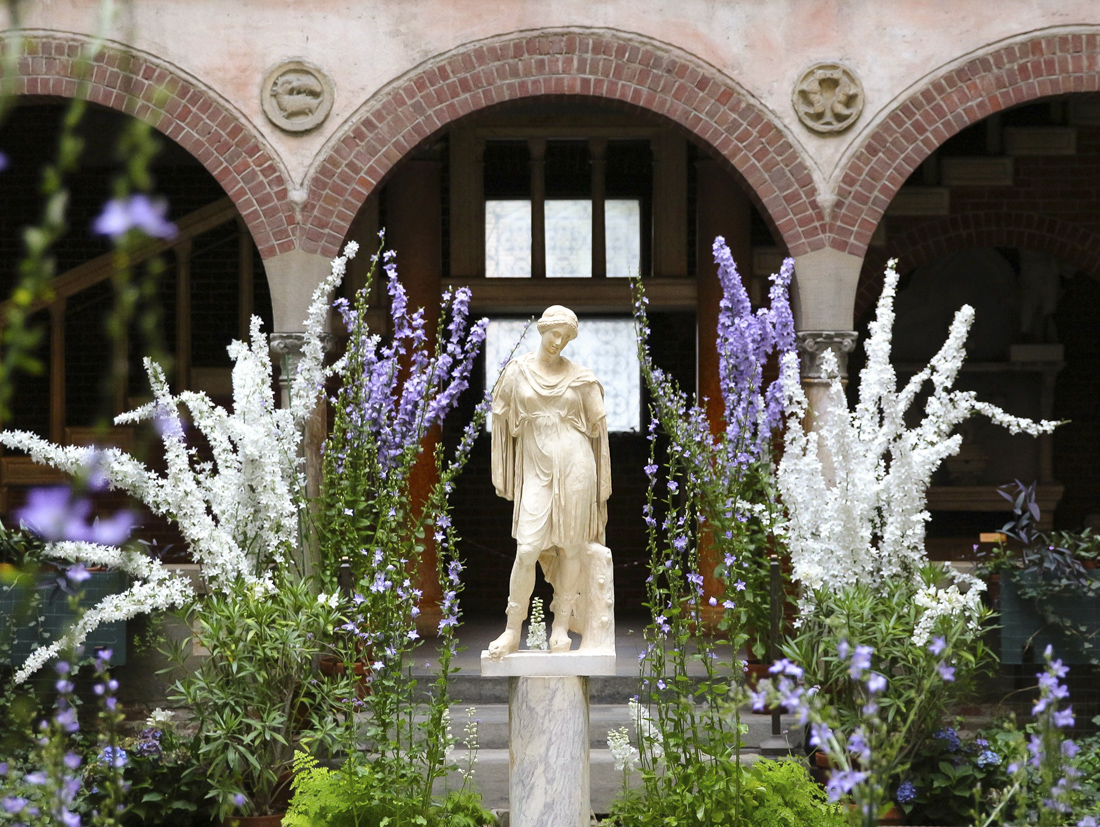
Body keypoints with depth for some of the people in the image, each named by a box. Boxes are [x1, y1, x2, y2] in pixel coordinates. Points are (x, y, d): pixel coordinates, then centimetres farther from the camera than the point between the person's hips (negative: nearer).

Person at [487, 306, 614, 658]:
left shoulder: (580, 377, 4)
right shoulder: (517, 372, 5)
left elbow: (597, 427, 9)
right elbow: (503, 422, 10)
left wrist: (601, 484, 7)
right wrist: (502, 477, 8)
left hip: (575, 464, 0)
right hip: (536, 468, 0)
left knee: (572, 546, 2)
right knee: (527, 549, -9)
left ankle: (562, 626, 15)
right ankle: (513, 632, 0)